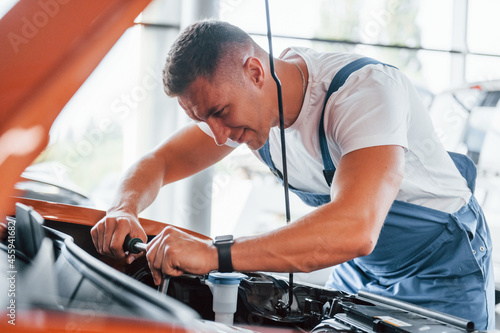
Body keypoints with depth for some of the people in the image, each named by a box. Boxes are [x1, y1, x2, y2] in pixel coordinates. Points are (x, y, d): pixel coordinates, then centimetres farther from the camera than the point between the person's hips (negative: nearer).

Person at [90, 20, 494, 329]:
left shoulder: (368, 89, -36)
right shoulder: (235, 99, -13)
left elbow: (355, 230, -50)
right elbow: (158, 163, -3)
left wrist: (214, 255, -54)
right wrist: (125, 209, -26)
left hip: (444, 271, -6)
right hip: (358, 269, 6)